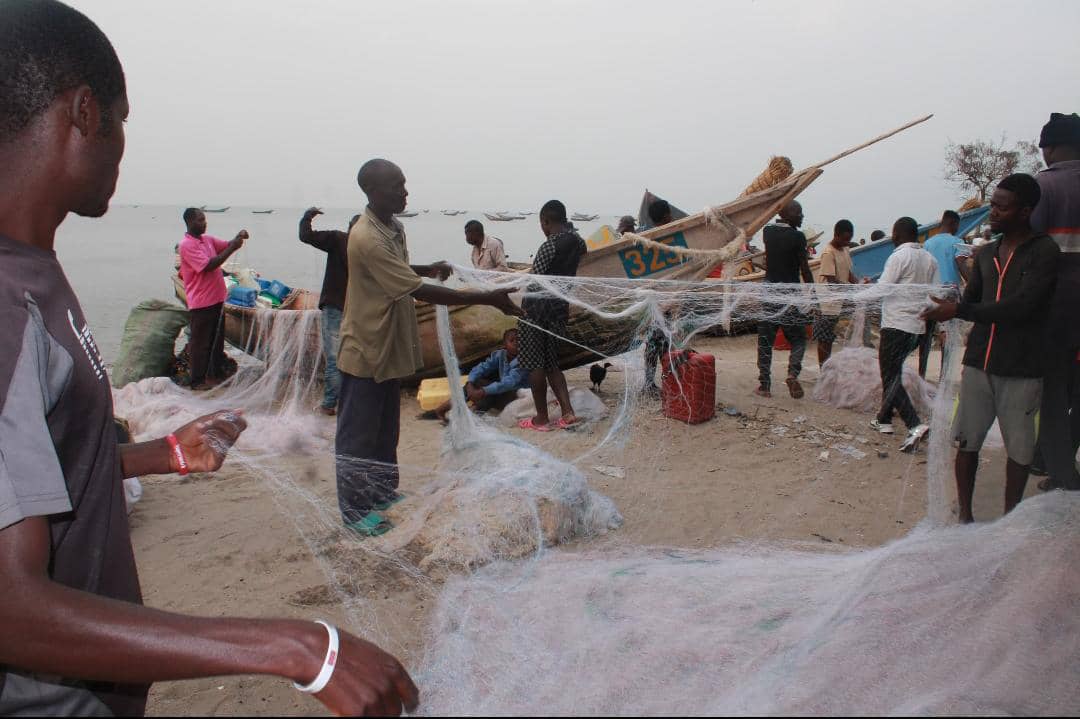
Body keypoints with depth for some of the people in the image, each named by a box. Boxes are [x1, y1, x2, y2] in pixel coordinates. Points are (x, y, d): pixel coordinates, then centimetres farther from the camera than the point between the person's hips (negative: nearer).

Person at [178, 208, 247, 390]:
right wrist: (232, 249, -22)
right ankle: (198, 380, 10)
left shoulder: (207, 240, 11)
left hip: (217, 299, 8)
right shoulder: (186, 245, -14)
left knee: (218, 340, 16)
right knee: (201, 342, 1)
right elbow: (207, 265, -22)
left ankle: (217, 374, 27)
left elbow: (226, 245, 16)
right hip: (201, 302, -8)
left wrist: (238, 238, -7)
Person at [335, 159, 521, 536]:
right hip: (365, 348, -9)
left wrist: (428, 268, 5)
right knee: (358, 433, 4)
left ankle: (383, 493, 34)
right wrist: (488, 299, -29)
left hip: (389, 346, 9)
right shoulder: (367, 238, -25)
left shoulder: (394, 228, 5)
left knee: (385, 428, 19)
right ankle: (354, 509, 17)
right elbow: (420, 291, -29)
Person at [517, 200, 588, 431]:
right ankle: (567, 412, 6)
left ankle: (541, 419, 8)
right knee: (551, 362, 16)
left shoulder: (550, 245, -16)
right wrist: (567, 226, 27)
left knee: (534, 363, 2)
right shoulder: (577, 242, 6)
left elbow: (535, 279, -16)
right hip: (561, 307, 7)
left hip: (537, 307, -7)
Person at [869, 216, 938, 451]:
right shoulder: (930, 259, 11)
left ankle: (915, 425, -19)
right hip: (917, 326, 8)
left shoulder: (899, 256, -11)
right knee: (893, 373, 20)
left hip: (896, 325, -8)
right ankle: (884, 419, 28)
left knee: (891, 377, -6)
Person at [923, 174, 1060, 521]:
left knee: (1018, 447, 6)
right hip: (979, 363, 5)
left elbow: (1020, 307, -17)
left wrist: (958, 310, -17)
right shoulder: (986, 254, 12)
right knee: (967, 440, 5)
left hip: (1021, 369, -5)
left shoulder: (1045, 252, -7)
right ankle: (964, 514, 17)